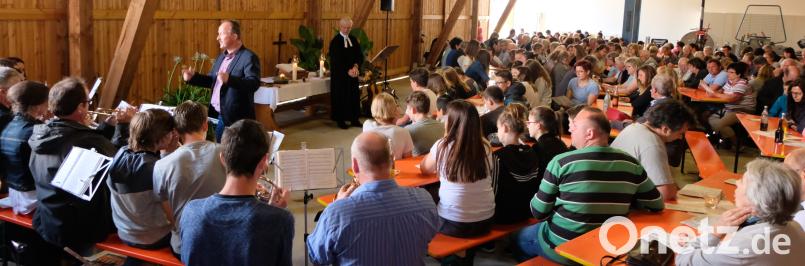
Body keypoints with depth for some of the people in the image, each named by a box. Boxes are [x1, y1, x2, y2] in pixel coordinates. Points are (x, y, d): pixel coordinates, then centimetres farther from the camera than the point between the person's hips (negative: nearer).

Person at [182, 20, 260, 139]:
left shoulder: (249, 57, -14)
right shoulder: (222, 56, 15)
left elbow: (254, 83, -27)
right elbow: (212, 80, 22)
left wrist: (229, 80, -39)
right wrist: (192, 77, 5)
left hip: (236, 119, -8)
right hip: (219, 116, 9)